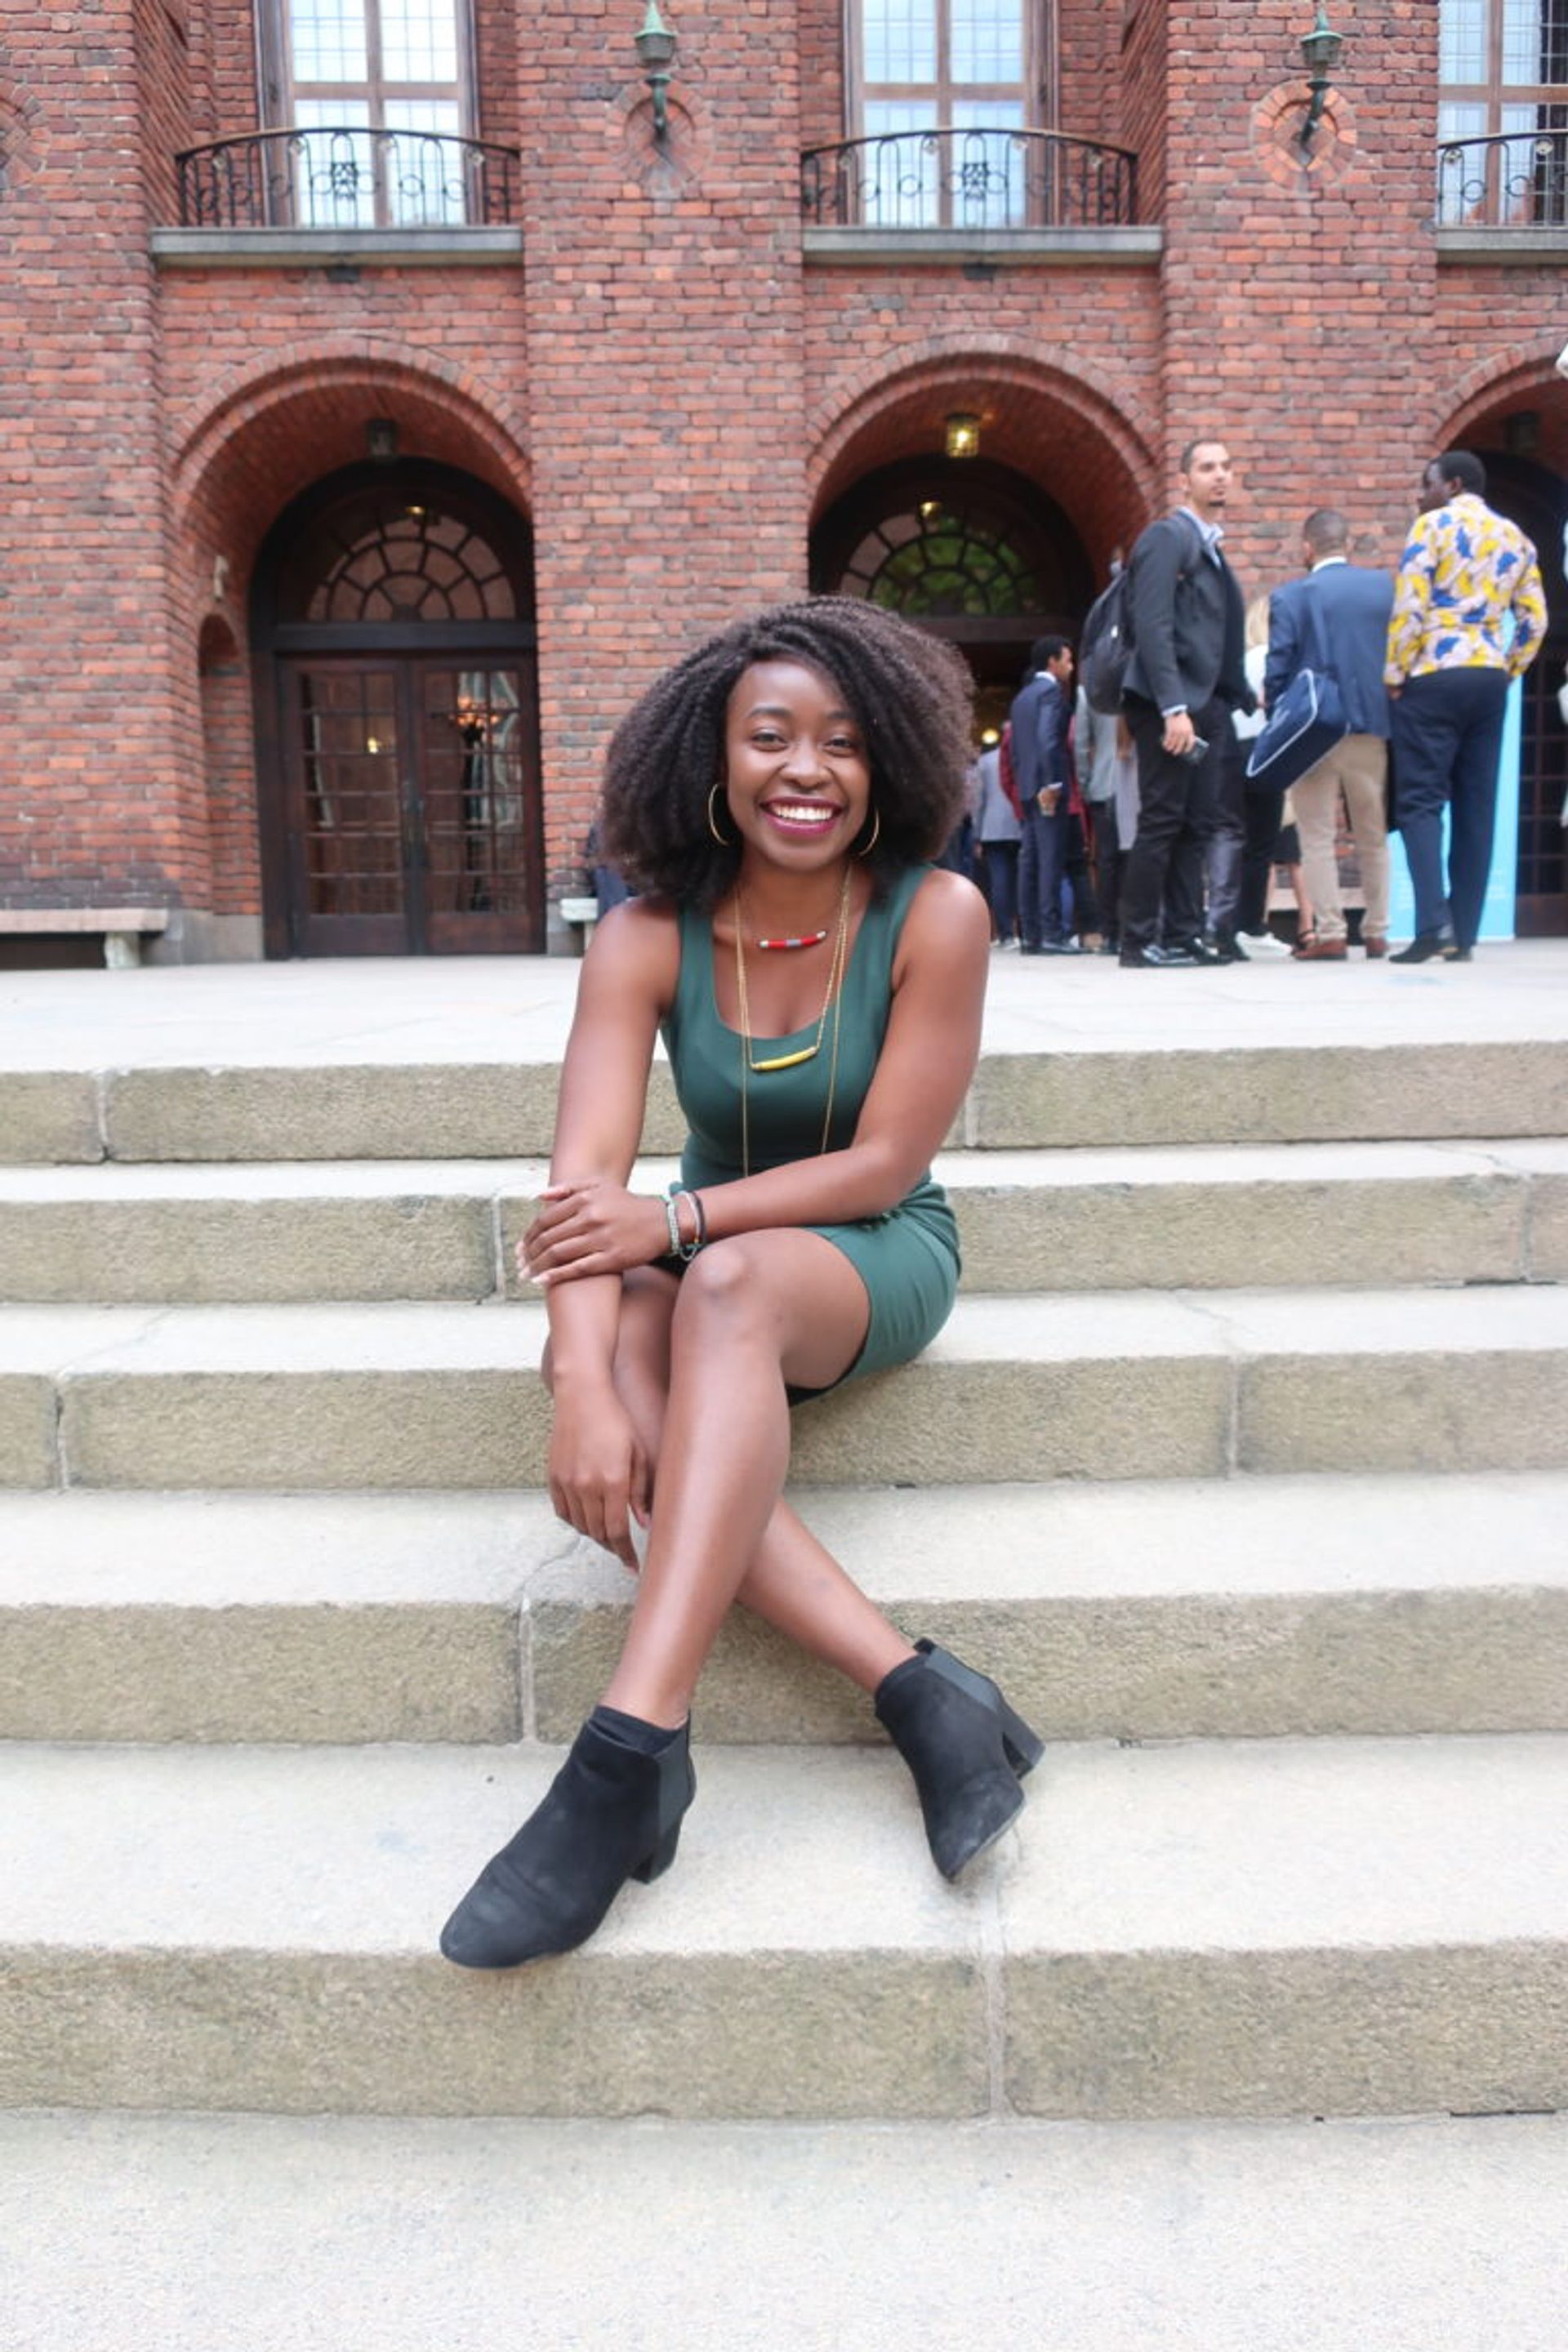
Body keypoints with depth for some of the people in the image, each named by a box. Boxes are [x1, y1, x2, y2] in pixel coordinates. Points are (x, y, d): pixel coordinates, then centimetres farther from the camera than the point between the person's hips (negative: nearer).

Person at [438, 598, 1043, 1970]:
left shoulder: (935, 917, -14)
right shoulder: (649, 941, -10)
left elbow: (882, 1165, -14)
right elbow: (585, 1181, -21)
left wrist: (675, 1221, -25)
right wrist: (586, 1393, -37)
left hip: (882, 1257, -3)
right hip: (711, 1279, 3)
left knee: (729, 1283, -37)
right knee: (607, 1362, -31)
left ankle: (633, 1751, -39)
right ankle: (917, 1691, -32)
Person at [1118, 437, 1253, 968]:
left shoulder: (1210, 547, 21)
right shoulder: (1167, 536, -5)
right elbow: (1153, 627, -16)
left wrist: (1242, 699, 12)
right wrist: (1173, 708, -23)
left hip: (1205, 705, 8)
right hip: (1171, 705, -8)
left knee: (1196, 825, 6)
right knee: (1161, 822, -8)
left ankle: (1183, 936, 10)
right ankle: (1138, 940, -3)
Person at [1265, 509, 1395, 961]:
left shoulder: (1290, 596, -7)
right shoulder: (1386, 587, 3)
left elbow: (1278, 668, -9)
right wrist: (1385, 710, 17)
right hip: (1374, 726, 3)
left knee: (1318, 839, 2)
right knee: (1374, 837, 13)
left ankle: (1330, 934, -2)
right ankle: (1377, 933, 17)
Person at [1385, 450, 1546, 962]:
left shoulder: (1434, 525, -2)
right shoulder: (1515, 537, 16)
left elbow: (1409, 606, -11)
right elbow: (1533, 620, 11)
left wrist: (1394, 675, -5)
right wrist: (1506, 672, 17)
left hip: (1432, 677, -6)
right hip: (1490, 681, 6)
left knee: (1421, 800, -5)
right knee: (1476, 807, 5)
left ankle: (1434, 924, -20)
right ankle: (1463, 936, 4)